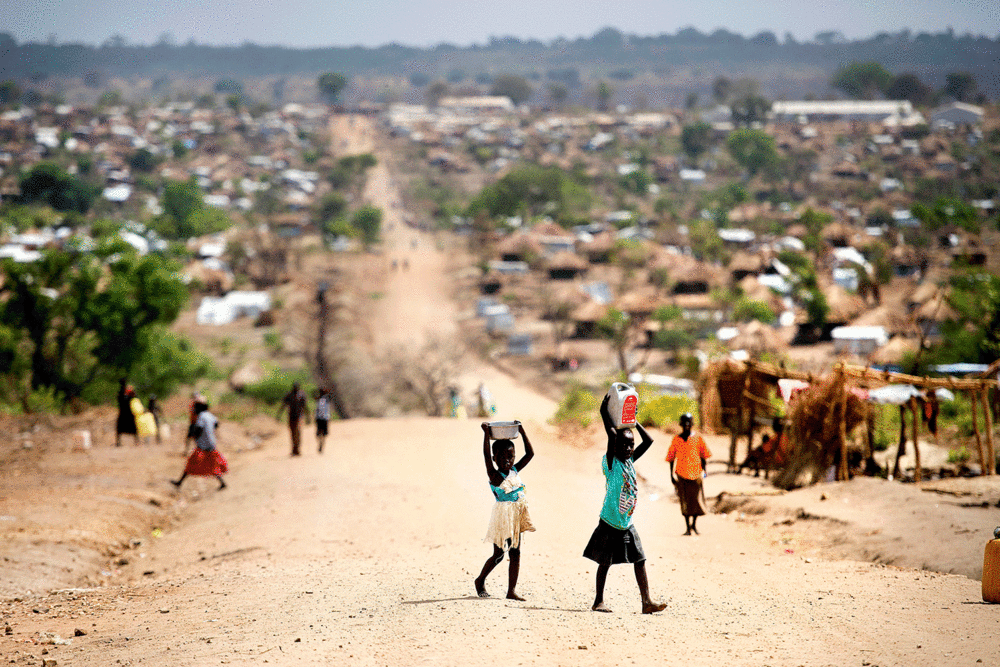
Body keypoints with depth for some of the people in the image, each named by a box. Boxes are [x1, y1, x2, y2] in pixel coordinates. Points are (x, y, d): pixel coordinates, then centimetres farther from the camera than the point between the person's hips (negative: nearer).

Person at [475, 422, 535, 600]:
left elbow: (530, 454, 11)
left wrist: (522, 432, 6)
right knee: (499, 554, 1)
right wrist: (486, 433, -23)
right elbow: (486, 456, -23)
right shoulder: (495, 476, -10)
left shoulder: (514, 471, 8)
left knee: (515, 553, 4)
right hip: (502, 516, -6)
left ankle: (512, 590, 7)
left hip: (516, 517, 6)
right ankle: (480, 580, 22)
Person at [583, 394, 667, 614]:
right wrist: (605, 414, -14)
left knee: (640, 561, 1)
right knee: (605, 563, 4)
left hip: (627, 524, 6)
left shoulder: (630, 461, 8)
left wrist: (633, 422, 9)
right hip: (610, 524, -6)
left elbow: (648, 441, 13)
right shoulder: (611, 464, -10)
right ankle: (599, 601, 16)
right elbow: (613, 434, -22)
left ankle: (647, 602, 0)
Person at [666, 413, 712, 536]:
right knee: (685, 502, 1)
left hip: (696, 474, 0)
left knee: (698, 501, 0)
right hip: (682, 475, 0)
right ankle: (688, 528, 9)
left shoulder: (698, 438, 3)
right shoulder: (677, 439, 3)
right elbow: (671, 458, 8)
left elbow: (703, 456, 8)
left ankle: (694, 524, 22)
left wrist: (703, 470, 0)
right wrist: (671, 475, 4)